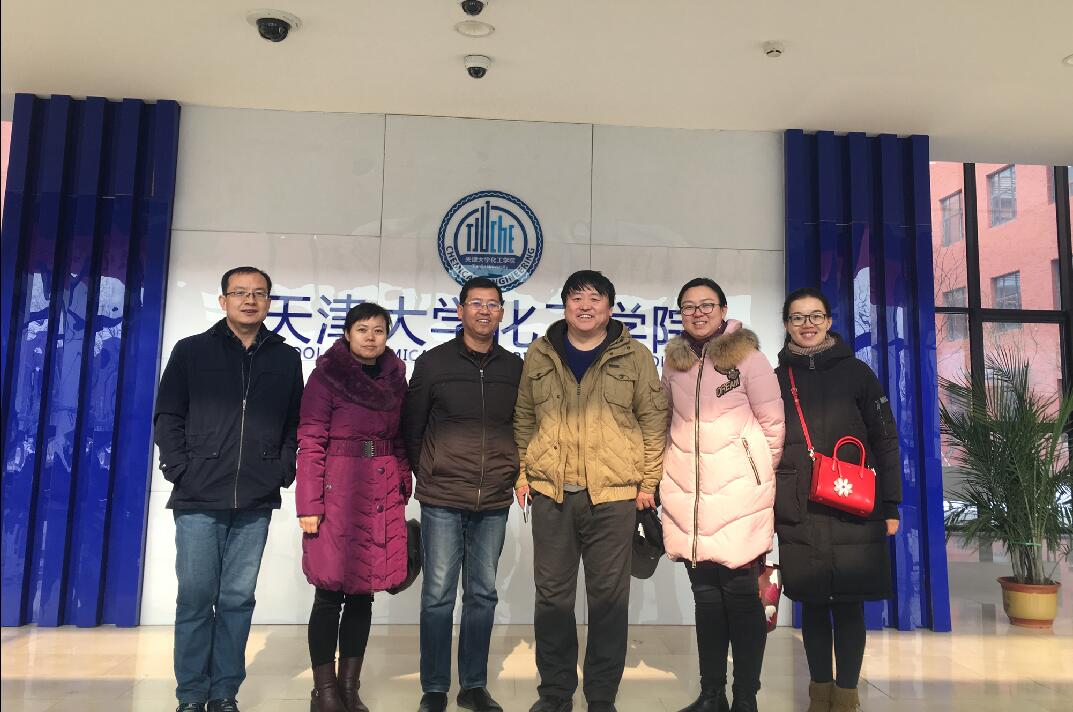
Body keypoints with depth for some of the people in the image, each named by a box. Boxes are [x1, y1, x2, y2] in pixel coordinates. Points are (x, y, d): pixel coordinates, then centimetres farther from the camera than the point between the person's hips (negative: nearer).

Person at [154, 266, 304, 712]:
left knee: (238, 600, 7)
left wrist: (283, 470, 0)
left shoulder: (286, 358, 9)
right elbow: (168, 417, 4)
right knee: (195, 597, 3)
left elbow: (296, 423, 11)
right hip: (199, 500, -1)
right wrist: (180, 470, -6)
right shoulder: (192, 351, 5)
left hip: (256, 503, 2)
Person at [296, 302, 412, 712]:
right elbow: (310, 443, -7)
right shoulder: (328, 375, -4)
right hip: (338, 493, -4)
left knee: (363, 594, 10)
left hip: (383, 498, 5)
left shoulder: (395, 378, 10)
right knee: (331, 593, 2)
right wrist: (309, 505, -12)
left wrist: (403, 492, 10)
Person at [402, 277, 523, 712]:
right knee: (438, 595, 3)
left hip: (494, 503, 2)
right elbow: (411, 427, 6)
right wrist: (427, 473, 6)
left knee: (483, 595, 10)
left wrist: (514, 472, 7)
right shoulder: (432, 363, 0)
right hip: (442, 501, -2)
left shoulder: (515, 368, 7)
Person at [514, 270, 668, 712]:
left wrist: (648, 481, -2)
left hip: (614, 495, -2)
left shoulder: (634, 357, 2)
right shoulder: (540, 354, 8)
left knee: (609, 598, 6)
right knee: (552, 596, 9)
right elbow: (524, 418, 13)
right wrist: (521, 473, 7)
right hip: (550, 493, 2)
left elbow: (654, 420, 3)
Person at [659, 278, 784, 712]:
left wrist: (758, 474, 5)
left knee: (742, 594, -1)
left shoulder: (747, 357, -3)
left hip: (737, 493, -4)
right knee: (706, 595, 10)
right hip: (687, 493, 4)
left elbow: (773, 423, 0)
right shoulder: (673, 361, 10)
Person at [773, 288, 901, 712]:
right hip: (798, 516, 2)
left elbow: (885, 441, 4)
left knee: (849, 604, 2)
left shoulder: (856, 372, 4)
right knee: (812, 604, 8)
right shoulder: (776, 379, 9)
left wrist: (890, 506, -1)